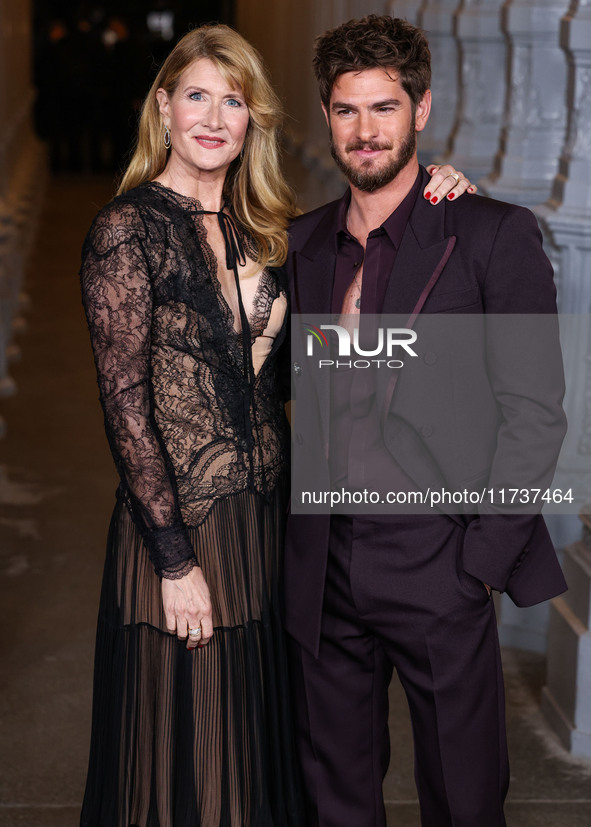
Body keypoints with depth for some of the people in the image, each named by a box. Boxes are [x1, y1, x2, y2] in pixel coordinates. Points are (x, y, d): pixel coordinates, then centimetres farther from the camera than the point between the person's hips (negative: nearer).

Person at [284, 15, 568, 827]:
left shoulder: (495, 235, -5)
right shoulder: (302, 243, 10)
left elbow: (534, 412, -7)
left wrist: (484, 558, -11)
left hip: (438, 568, -4)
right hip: (322, 570, 4)